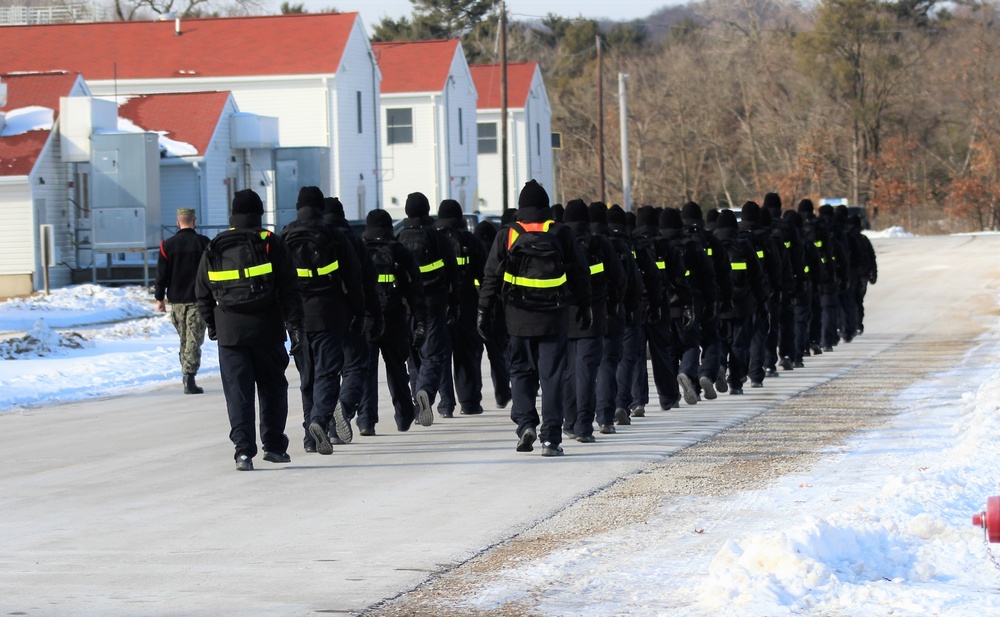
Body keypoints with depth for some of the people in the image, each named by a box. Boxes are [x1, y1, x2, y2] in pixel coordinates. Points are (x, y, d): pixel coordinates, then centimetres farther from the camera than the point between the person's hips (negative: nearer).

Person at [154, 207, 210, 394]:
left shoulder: (167, 245, 2)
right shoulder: (203, 243, -2)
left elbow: (162, 274, 2)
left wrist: (159, 298, 8)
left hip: (176, 300, 2)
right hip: (198, 299, -2)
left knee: (184, 340, 14)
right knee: (194, 340, -5)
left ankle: (187, 376, 17)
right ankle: (189, 376, -17)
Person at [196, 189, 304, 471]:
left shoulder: (214, 248, 6)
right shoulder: (271, 244, -1)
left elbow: (202, 293, 10)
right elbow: (289, 289, -5)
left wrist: (211, 325, 21)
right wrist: (295, 326, -2)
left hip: (230, 331, 1)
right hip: (267, 330, -1)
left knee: (237, 392, 1)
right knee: (272, 387, 13)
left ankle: (244, 450, -9)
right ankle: (274, 446, 16)